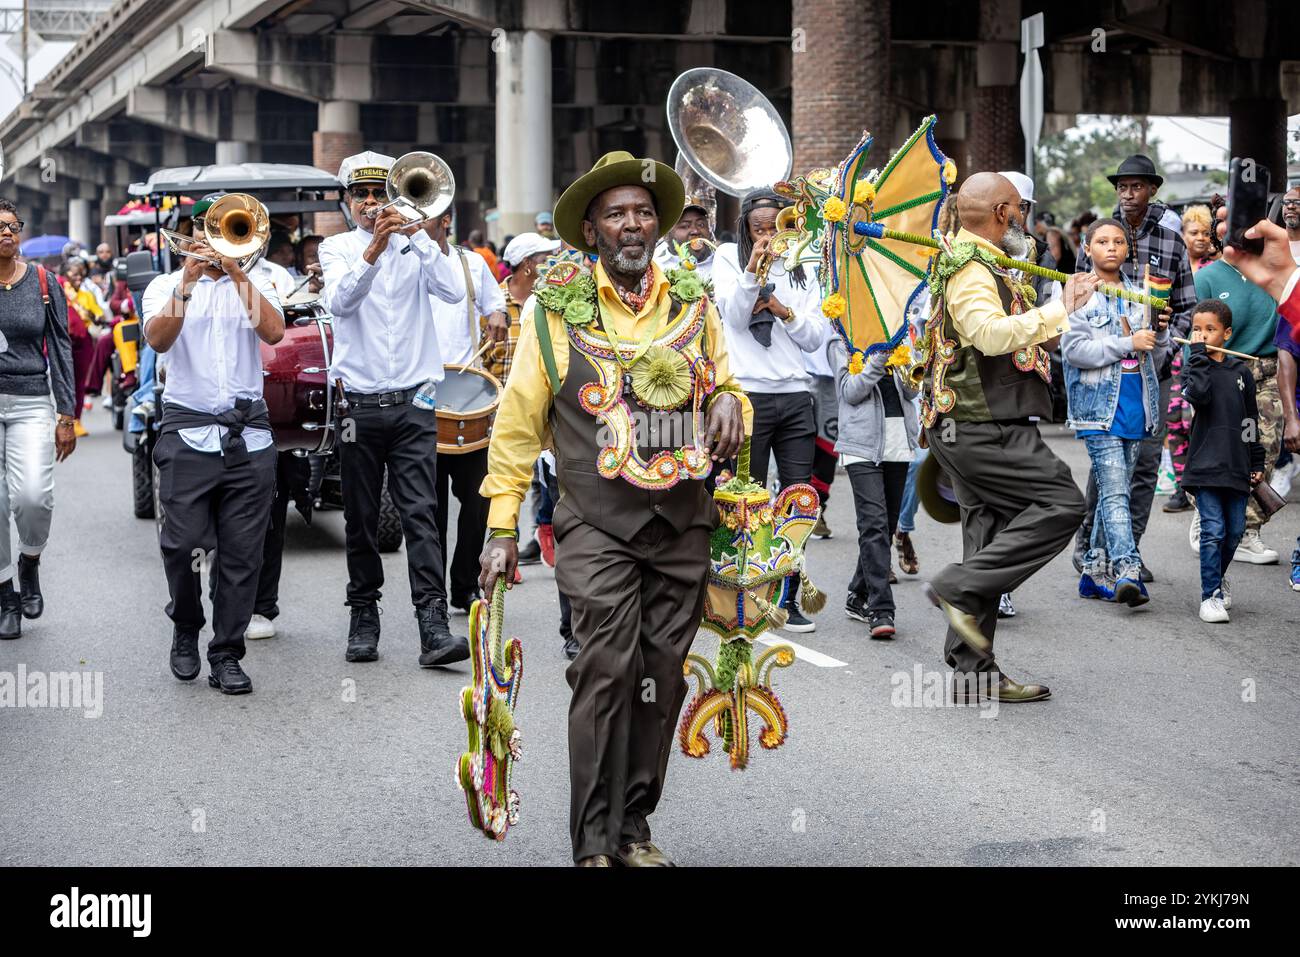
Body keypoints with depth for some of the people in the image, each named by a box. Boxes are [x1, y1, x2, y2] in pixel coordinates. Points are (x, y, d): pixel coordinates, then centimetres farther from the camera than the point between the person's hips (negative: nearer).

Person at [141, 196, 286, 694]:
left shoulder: (254, 286, 13)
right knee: (185, 544, -7)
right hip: (188, 429, -1)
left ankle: (226, 657, 7)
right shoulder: (166, 286, 10)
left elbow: (273, 332, -8)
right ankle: (185, 629, 20)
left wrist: (236, 273, -12)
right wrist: (187, 283, -16)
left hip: (248, 432, 1)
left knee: (242, 552, -1)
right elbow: (158, 339, -9)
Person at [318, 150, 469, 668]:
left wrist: (422, 234, -16)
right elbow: (340, 301, -14)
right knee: (361, 518, 8)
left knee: (421, 514, -8)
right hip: (358, 405, 1)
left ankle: (434, 625, -14)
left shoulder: (414, 245, 7)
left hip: (413, 402, -1)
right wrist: (374, 249, -26)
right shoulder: (337, 248, 6)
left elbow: (453, 291, -10)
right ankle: (364, 617, 19)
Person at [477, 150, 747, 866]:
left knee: (662, 677, 5)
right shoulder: (555, 308, 1)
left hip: (683, 523, 4)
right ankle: (594, 844, -2)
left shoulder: (694, 306, 12)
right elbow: (518, 423, 2)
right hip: (597, 524, -4)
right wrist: (502, 524, -2)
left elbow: (725, 389, 24)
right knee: (608, 670, -11)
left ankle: (634, 828, 18)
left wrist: (730, 401, -1)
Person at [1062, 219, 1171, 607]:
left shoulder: (1138, 295, 15)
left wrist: (1160, 331, -1)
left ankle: (1096, 573, 16)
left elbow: (1155, 359, 20)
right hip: (1099, 406, -6)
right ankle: (1127, 572, -22)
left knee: (1116, 491, 9)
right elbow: (1074, 349, -14)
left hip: (1135, 407, 6)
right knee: (1114, 491, -15)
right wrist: (1129, 344, -13)